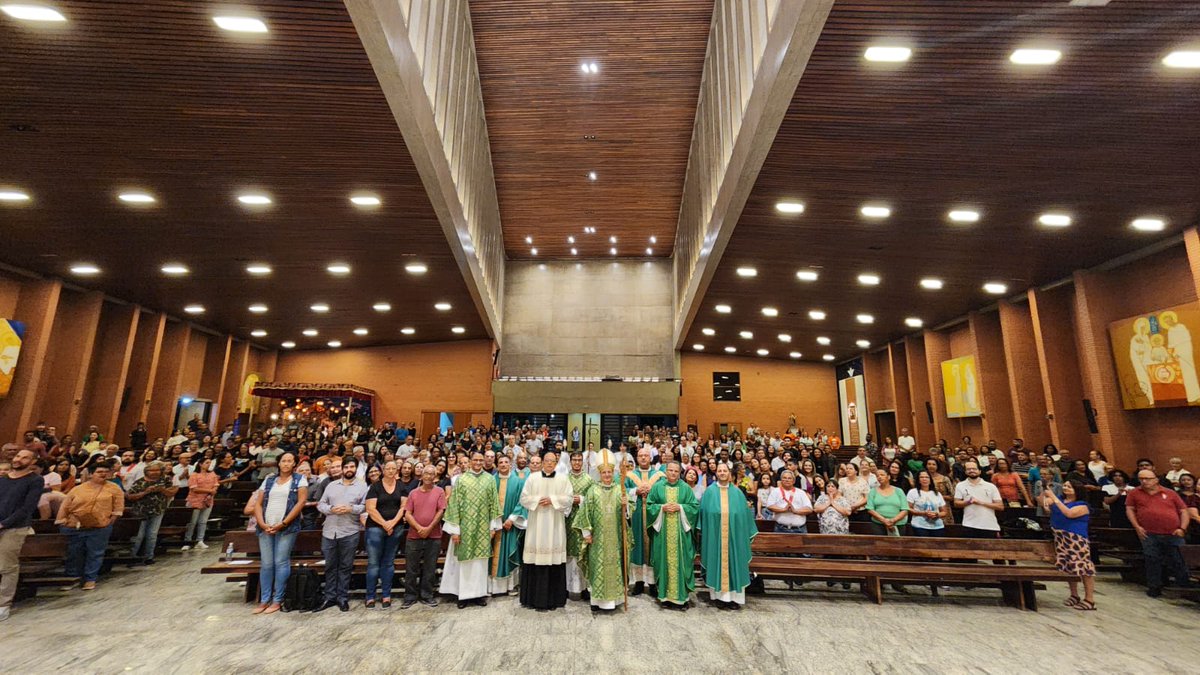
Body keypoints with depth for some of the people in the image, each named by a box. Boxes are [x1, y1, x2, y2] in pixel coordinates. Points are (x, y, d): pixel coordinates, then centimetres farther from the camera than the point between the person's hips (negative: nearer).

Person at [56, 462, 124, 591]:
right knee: (73, 554, 11)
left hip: (99, 528, -1)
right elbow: (65, 506, 6)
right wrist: (61, 519, -3)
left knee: (95, 554, 5)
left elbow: (118, 507, -1)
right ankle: (72, 578, 26)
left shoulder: (114, 488, -1)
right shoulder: (78, 489, 2)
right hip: (74, 527, 1)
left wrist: (110, 521, -5)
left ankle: (90, 579, 17)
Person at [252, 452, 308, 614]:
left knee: (281, 563, -1)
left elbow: (301, 502, -8)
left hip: (286, 528, -4)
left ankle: (277, 600, 9)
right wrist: (262, 524, -5)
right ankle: (264, 600, 18)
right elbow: (258, 504, 10)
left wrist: (283, 524, -12)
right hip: (265, 528, 4)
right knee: (266, 564, 7)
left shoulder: (299, 479, 1)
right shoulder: (269, 480, 13)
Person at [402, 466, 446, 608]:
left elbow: (441, 511, -6)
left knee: (430, 568, 8)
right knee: (411, 568, 8)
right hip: (414, 536, 1)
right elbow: (407, 514, 0)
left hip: (434, 537, -1)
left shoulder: (439, 492, 0)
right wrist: (419, 528, -13)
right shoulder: (413, 493, 5)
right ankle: (410, 597, 21)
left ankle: (427, 596, 20)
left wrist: (429, 528, -13)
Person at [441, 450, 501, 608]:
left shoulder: (490, 479, 3)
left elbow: (494, 503, 4)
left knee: (480, 559, 6)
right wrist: (455, 529, -8)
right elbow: (454, 504, -3)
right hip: (465, 525, -1)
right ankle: (464, 594, 17)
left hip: (483, 526, 1)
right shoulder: (461, 479, -1)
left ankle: (479, 593, 17)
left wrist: (493, 526, 0)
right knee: (464, 559, 5)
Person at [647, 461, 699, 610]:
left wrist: (680, 507, -11)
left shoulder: (685, 488, 4)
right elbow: (649, 505, 3)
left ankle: (681, 596, 10)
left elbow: (695, 506, 2)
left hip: (680, 531, 0)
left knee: (680, 561, 1)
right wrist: (662, 507, -12)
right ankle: (665, 595, 15)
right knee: (664, 561, 4)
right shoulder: (658, 487, 4)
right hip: (663, 530, 0)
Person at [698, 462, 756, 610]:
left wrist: (746, 529, 1)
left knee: (733, 563, 4)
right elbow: (705, 512, 1)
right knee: (717, 563, 3)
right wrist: (703, 531, -4)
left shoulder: (736, 492, 7)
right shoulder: (710, 492, 2)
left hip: (733, 535, 2)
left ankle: (734, 596, 13)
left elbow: (743, 513, 7)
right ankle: (719, 595, 13)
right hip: (715, 535, -1)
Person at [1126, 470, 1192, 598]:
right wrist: (1137, 527, -4)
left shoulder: (1170, 493, 8)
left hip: (1173, 534, 0)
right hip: (1149, 534, 0)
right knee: (1152, 562, 2)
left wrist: (1182, 528, -3)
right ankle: (1154, 587, 12)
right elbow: (1129, 509, 7)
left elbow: (1183, 511, 10)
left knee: (1178, 562, 5)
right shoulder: (1134, 493, 8)